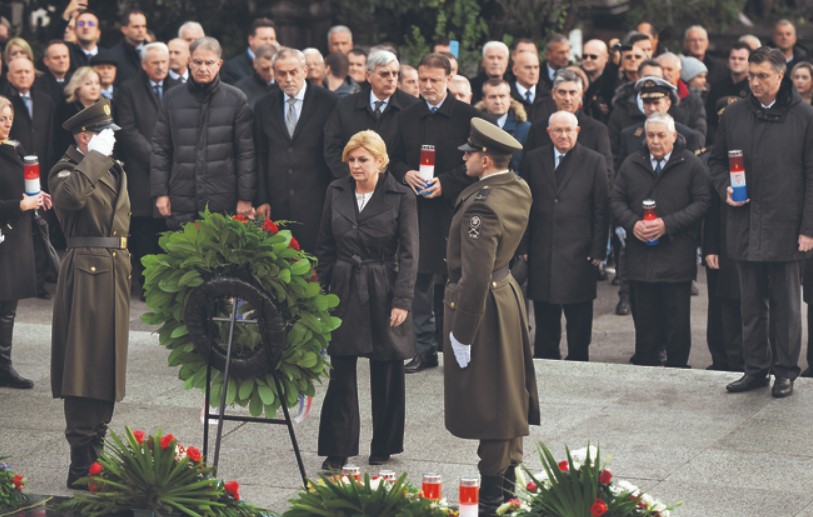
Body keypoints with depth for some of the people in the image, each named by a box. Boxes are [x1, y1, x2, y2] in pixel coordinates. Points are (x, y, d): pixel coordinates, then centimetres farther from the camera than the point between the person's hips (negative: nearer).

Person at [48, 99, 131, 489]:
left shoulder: (116, 171, 18)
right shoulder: (67, 170, -7)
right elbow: (70, 197, -32)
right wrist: (94, 158, -22)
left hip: (116, 273, 8)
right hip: (85, 276, -8)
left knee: (108, 365, 12)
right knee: (83, 366, -8)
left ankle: (95, 454, 23)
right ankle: (81, 467, -5)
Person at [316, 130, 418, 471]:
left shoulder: (400, 197, -5)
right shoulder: (336, 192, 5)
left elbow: (409, 253, -7)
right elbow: (325, 247, 10)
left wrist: (402, 300, -14)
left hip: (383, 292, -2)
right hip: (344, 290, 2)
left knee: (386, 375, 7)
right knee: (340, 373, 1)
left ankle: (383, 447, 22)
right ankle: (338, 449, 9)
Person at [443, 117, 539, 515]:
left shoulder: (482, 206, -26)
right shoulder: (519, 189, 2)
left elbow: (475, 277, -27)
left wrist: (462, 332, -21)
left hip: (484, 305, -9)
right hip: (507, 292, 10)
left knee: (486, 403, -1)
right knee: (506, 394, 17)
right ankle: (508, 479, 27)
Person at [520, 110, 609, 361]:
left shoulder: (594, 161, 1)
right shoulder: (533, 160, 8)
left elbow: (602, 210, -1)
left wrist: (598, 251, -5)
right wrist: (524, 247, 3)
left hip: (578, 254, -2)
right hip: (542, 253, 2)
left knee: (579, 320, 4)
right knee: (545, 320, 9)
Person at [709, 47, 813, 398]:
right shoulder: (734, 115, 7)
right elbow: (717, 161, 18)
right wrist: (725, 189, -3)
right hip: (745, 229, 3)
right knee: (752, 304, 10)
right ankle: (756, 369, 20)